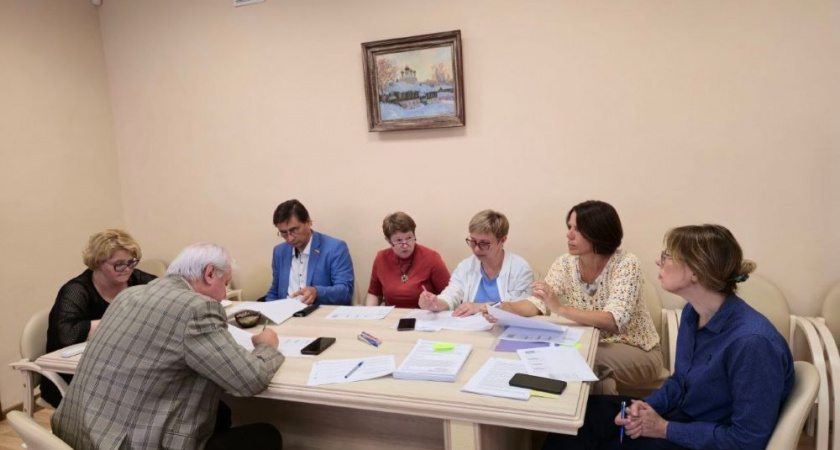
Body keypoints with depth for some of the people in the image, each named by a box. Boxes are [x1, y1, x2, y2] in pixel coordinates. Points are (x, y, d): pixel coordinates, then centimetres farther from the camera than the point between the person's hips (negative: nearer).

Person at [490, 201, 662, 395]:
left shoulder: (626, 263, -20)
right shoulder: (565, 263, -7)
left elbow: (613, 321, -31)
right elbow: (539, 303, -15)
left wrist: (560, 309, -43)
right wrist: (507, 308, -36)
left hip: (636, 352, -3)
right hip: (591, 347, 4)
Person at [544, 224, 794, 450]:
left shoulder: (752, 341, -30)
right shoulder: (692, 313, -3)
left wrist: (665, 429, -19)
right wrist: (648, 406, -8)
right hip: (685, 416, 8)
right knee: (583, 412, -1)